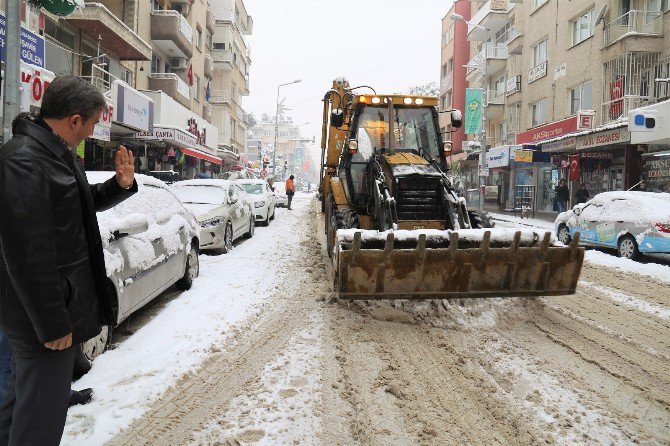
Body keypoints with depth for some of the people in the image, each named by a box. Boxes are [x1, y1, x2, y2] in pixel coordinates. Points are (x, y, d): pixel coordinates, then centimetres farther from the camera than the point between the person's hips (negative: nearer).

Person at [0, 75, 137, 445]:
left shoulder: (57, 153, 9)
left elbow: (85, 204, 23)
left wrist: (121, 184, 2)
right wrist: (52, 324, -21)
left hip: (52, 305, 10)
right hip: (40, 314, -10)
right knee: (42, 411, 3)